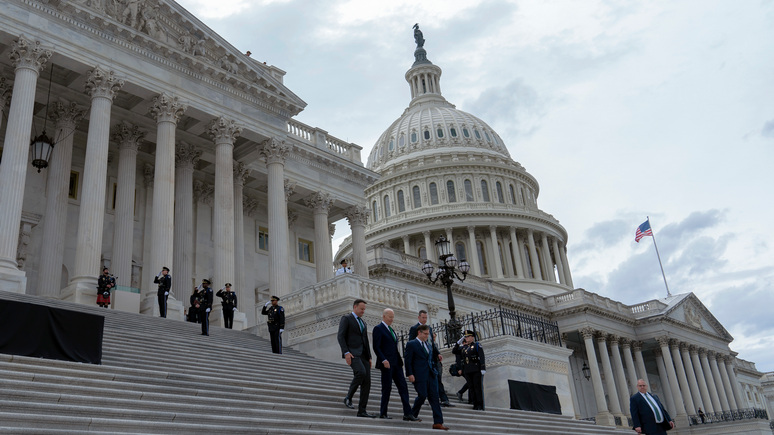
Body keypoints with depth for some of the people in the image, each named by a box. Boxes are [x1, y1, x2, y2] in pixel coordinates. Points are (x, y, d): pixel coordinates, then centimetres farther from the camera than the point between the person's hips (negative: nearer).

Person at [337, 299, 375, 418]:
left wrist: (369, 357, 16)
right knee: (361, 372, -30)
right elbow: (340, 336, -8)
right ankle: (348, 397, -11)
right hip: (352, 353, -7)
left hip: (363, 355, 7)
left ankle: (362, 411, -1)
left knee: (367, 382, -4)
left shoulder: (363, 323, 25)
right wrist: (346, 352, -20)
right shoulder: (346, 319, 2)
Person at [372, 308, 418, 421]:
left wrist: (400, 359, 14)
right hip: (387, 363, -8)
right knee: (387, 388, -3)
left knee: (403, 387, 1)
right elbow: (376, 347, -13)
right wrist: (383, 360, -21)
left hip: (396, 363, 8)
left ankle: (407, 414, -1)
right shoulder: (378, 328, -5)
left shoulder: (391, 330, 21)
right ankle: (383, 413, 9)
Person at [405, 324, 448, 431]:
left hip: (431, 374, 6)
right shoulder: (411, 344, -3)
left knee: (434, 397, 0)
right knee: (422, 396, -6)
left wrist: (434, 369, 15)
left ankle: (438, 422, -1)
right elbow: (408, 361, -7)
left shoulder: (428, 344, 18)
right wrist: (410, 374, -14)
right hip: (419, 376, -6)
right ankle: (412, 414, 21)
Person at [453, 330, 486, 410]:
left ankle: (480, 406, -3)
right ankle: (475, 405, 7)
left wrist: (483, 368, -15)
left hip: (476, 370, -5)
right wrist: (458, 343, 10)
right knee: (471, 388, 4)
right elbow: (454, 351, 20)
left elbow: (482, 357, -6)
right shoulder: (463, 347, 18)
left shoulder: (477, 345, 2)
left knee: (478, 387, -5)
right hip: (467, 371, 5)